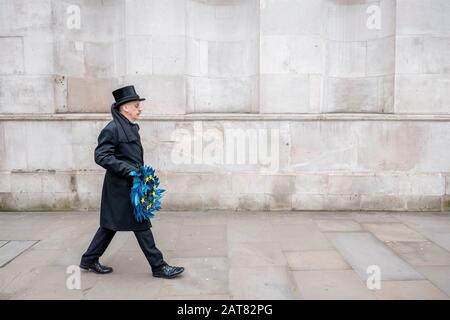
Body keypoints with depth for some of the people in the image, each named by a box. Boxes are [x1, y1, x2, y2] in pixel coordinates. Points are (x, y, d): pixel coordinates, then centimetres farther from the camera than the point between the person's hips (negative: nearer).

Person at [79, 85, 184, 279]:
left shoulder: (132, 127, 13)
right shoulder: (112, 129, -15)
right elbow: (101, 156, -19)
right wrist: (128, 170, -23)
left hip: (130, 184, 9)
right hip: (121, 185, -9)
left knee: (111, 224, 17)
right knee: (141, 224, -2)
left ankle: (89, 260, 30)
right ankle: (158, 266, 8)